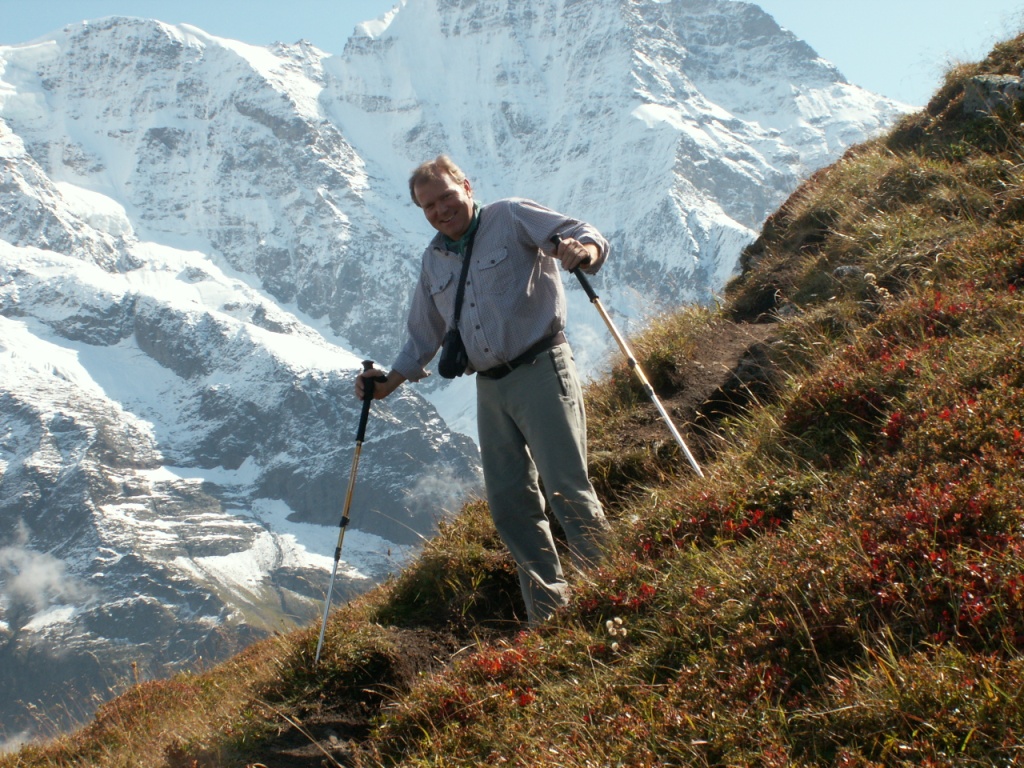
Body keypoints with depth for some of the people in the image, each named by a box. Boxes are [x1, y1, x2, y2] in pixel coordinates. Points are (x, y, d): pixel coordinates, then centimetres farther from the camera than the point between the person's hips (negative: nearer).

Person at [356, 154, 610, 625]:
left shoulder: (512, 219, -1)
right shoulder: (433, 260, 17)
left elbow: (585, 236, -12)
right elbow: (424, 335, 25)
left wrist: (581, 250, -36)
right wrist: (391, 380, 13)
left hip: (541, 371, -6)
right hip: (490, 388, 6)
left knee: (566, 487, -12)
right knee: (509, 503, 3)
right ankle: (549, 615, 10)